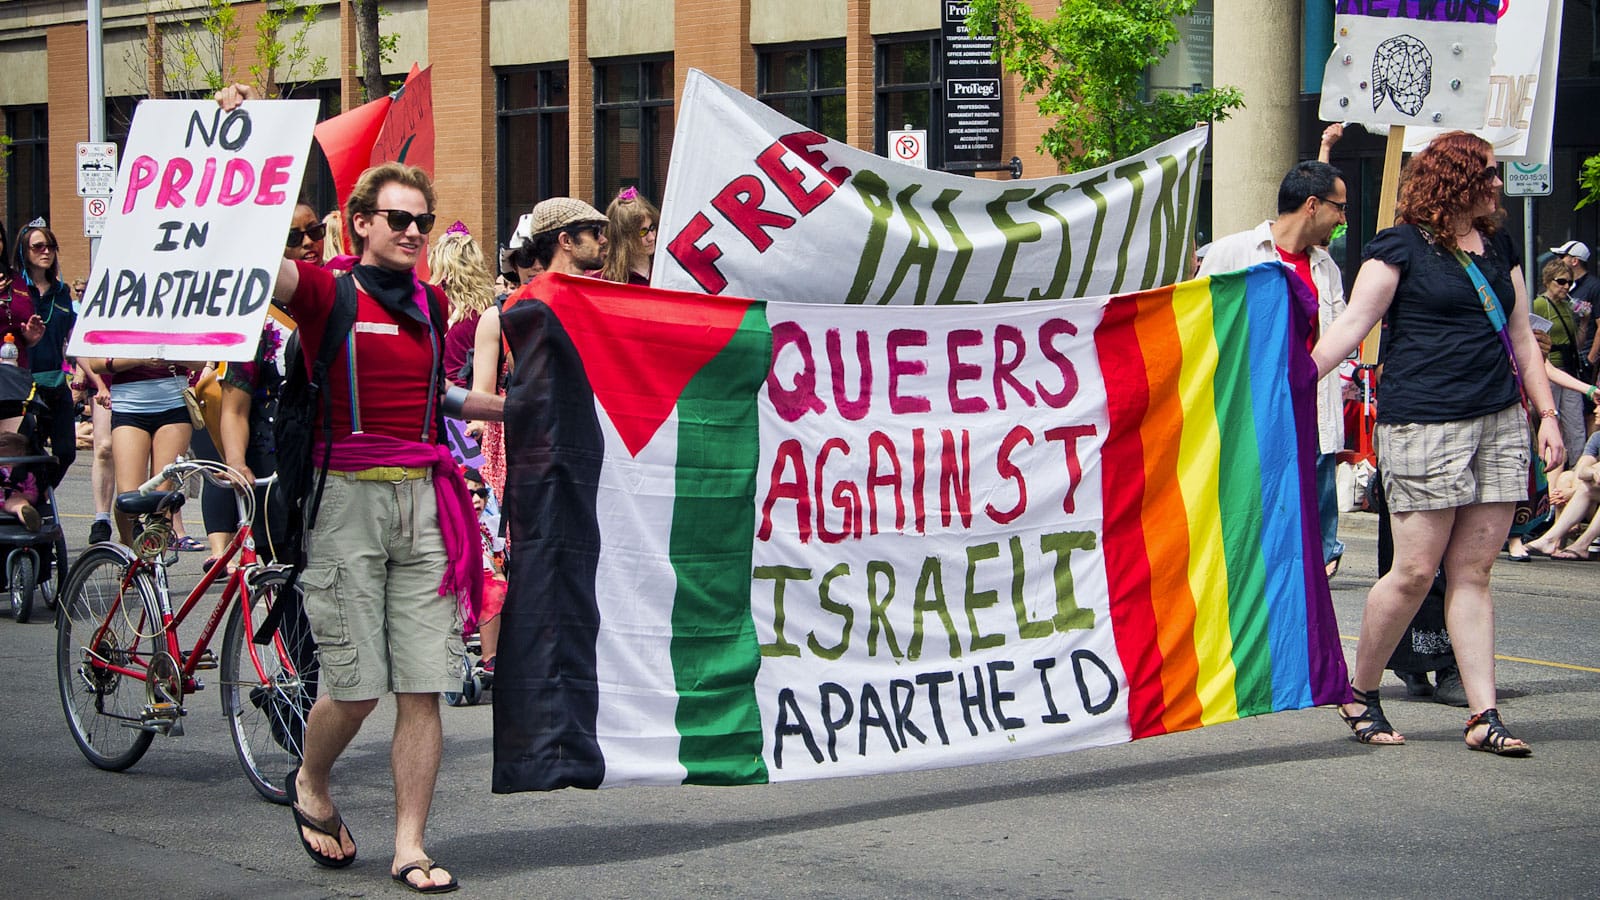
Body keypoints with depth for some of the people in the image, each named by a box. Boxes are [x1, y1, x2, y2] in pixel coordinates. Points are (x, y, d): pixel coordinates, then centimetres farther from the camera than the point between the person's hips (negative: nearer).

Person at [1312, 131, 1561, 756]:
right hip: (1423, 424, -6)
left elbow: (1521, 334, 21)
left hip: (1500, 423, 6)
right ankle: (1360, 695, 11)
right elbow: (1353, 323, -6)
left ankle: (1484, 716, 3)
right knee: (1415, 570, -6)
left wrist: (1547, 413, 16)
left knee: (1473, 572, 3)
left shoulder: (1499, 247, 17)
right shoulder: (1402, 248, -2)